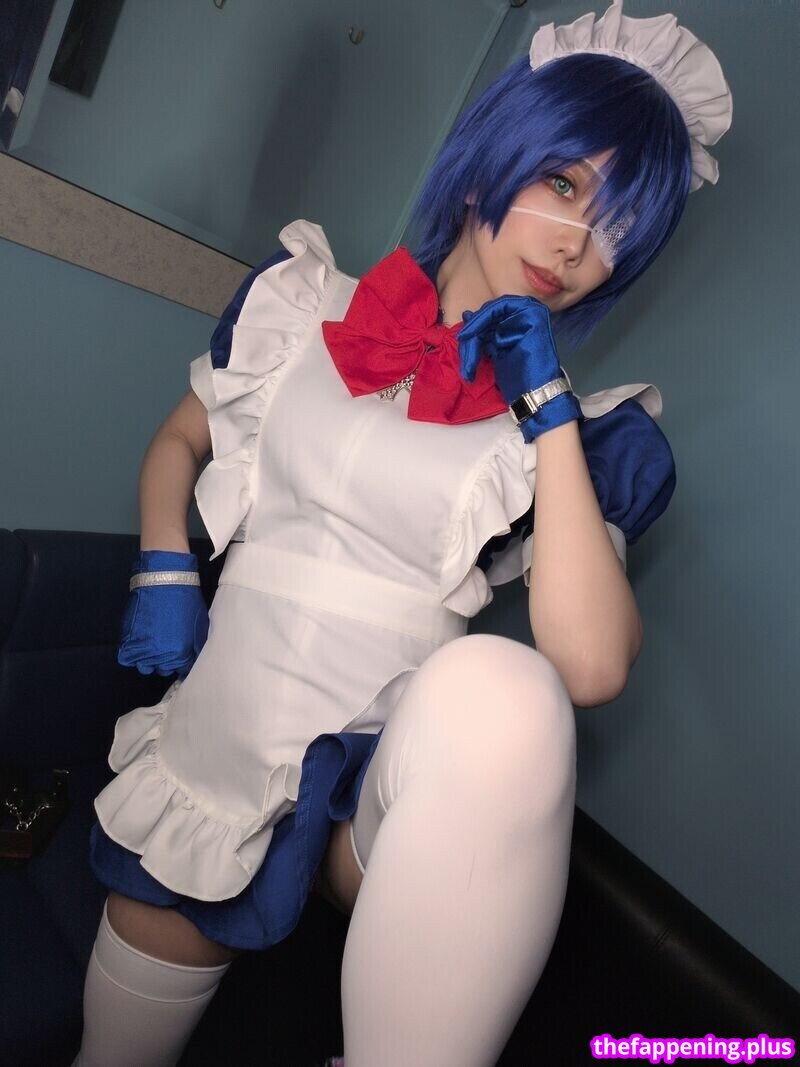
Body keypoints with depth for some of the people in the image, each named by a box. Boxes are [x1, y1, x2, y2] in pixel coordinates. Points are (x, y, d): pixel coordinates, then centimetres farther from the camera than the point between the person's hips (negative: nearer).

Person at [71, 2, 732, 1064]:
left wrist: (548, 415, -14)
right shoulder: (300, 301, 5)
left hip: (403, 759, -2)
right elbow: (181, 439, 17)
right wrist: (164, 570, -1)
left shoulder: (595, 431, -1)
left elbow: (591, 669, -15)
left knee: (505, 689, -35)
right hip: (223, 733, 3)